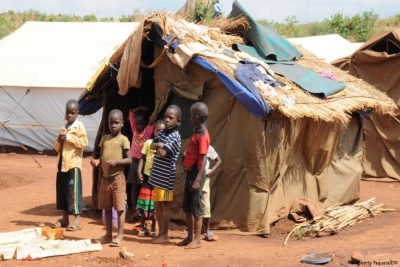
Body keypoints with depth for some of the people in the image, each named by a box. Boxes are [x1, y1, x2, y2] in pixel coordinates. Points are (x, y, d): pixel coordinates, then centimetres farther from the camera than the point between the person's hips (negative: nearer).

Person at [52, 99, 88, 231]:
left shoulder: (79, 126, -2)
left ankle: (77, 220, -6)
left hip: (73, 163, -7)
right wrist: (59, 140, 0)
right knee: (61, 189, 9)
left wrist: (69, 138, -16)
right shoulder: (64, 127, 19)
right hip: (62, 163, 8)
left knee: (74, 190, -8)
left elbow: (84, 142, -15)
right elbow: (57, 148, 21)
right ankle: (64, 218, 18)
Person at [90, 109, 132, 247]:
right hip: (105, 178, 6)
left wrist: (116, 161, -23)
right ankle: (108, 234, 21)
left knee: (119, 207, -3)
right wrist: (97, 162, -4)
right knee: (106, 207, 12)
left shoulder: (123, 140, -6)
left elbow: (129, 159, -10)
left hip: (117, 178, -6)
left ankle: (120, 236, 2)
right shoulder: (104, 139, 12)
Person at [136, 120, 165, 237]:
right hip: (148, 175, 0)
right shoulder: (148, 143, 2)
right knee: (144, 202, 3)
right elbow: (142, 158, 3)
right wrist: (139, 172, -6)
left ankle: (153, 229, 16)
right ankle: (142, 228, 14)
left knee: (156, 203, 6)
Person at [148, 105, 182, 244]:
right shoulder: (162, 132, 12)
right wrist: (159, 145, -10)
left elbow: (162, 153, -23)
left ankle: (165, 235, 5)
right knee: (158, 205, 13)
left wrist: (158, 147, -3)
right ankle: (160, 233, 22)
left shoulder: (175, 137, -15)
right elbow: (152, 145, 9)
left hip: (166, 176, -9)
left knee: (165, 205, -2)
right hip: (157, 175, 9)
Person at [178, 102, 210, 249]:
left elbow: (203, 159, -20)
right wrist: (186, 164, 7)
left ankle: (197, 240, 3)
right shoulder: (196, 132, 11)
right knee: (187, 206, 13)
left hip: (196, 173, -9)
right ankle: (189, 237, 21)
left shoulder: (202, 135, -17)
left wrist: (198, 180, -23)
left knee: (195, 206, -3)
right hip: (190, 172, 9)